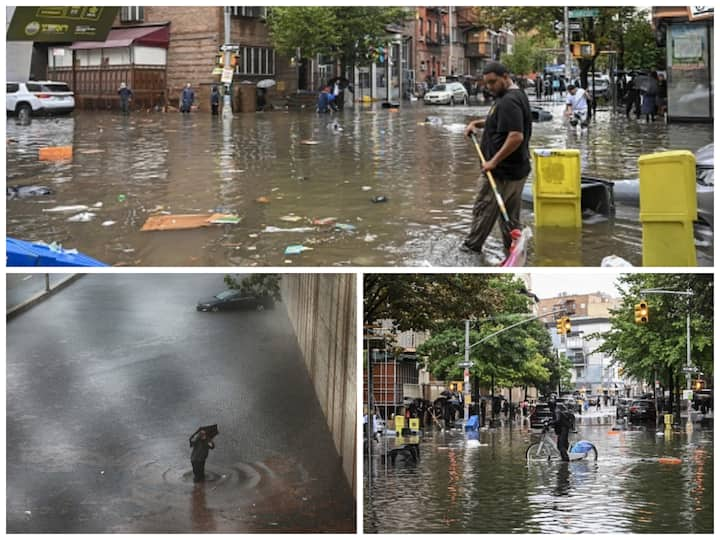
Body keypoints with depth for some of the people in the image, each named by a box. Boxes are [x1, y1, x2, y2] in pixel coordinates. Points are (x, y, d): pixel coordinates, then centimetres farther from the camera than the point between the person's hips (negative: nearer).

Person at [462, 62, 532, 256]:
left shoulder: (508, 101, -21)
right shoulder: (517, 95, 12)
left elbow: (516, 137, -30)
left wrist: (493, 161, -24)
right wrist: (477, 123, 14)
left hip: (501, 172, -10)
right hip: (517, 169, 10)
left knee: (484, 209, 4)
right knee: (511, 216, 13)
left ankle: (472, 247, 15)